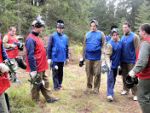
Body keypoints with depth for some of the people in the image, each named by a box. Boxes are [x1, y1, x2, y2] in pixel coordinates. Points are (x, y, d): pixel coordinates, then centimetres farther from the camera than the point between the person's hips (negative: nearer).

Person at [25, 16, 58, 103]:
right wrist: (33, 70, -23)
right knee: (37, 85, 5)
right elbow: (30, 56, -23)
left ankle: (49, 98, 28)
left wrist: (47, 59, 18)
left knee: (45, 83, 17)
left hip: (42, 67, 10)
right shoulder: (30, 39, -19)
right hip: (36, 68, -9)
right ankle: (36, 101, 20)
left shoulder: (37, 37, 12)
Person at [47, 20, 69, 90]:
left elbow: (67, 48, 13)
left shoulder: (65, 37, 7)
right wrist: (49, 58, -9)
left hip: (62, 58, 5)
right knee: (55, 72, -2)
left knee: (61, 72, 14)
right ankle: (56, 86, 5)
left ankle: (60, 84, 27)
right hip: (55, 58, -4)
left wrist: (67, 57, 14)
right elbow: (49, 47, -7)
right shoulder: (53, 36, -7)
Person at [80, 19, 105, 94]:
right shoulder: (87, 34, 10)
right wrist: (82, 57, 8)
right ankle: (89, 88, 20)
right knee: (89, 73, 8)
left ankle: (96, 88, 14)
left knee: (97, 74, 0)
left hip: (97, 58, -2)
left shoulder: (101, 34, 3)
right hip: (88, 57, 2)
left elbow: (103, 45, -1)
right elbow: (84, 46, 10)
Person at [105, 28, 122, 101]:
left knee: (114, 79, 18)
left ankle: (111, 91, 34)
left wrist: (119, 62, 18)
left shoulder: (119, 42, 2)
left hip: (116, 64, 7)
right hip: (111, 64, -7)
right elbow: (107, 55, -23)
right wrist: (108, 64, -35)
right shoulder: (110, 44, -20)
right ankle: (110, 94, -5)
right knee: (110, 79, -7)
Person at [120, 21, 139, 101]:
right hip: (123, 61, 6)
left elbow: (137, 49, -12)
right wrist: (120, 59, 13)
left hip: (131, 61, -6)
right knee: (124, 76, 15)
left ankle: (135, 94, 4)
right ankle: (125, 90, 30)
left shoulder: (134, 36, -9)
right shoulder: (123, 37, 10)